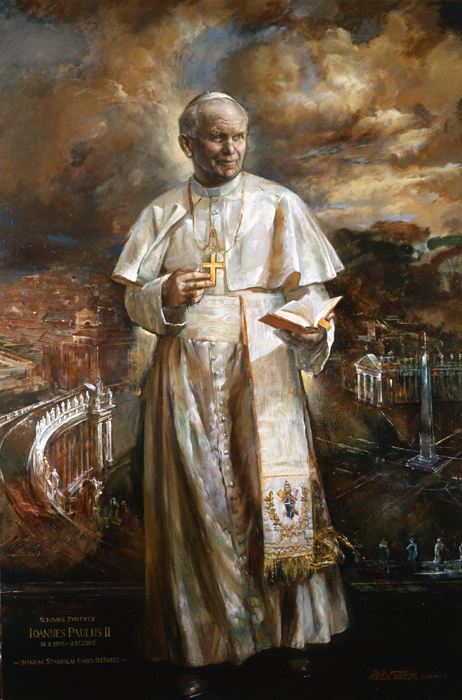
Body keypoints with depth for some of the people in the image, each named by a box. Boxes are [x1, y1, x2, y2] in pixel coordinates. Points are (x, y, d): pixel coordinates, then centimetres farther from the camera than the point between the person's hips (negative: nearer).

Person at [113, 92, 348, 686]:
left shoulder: (278, 206, 7)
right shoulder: (162, 213, 11)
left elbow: (307, 290, 3)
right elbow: (135, 298, 10)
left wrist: (313, 328, -18)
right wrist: (166, 296, -11)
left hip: (262, 366, -1)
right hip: (187, 371, 1)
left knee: (275, 480, -7)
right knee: (198, 496, 1)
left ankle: (289, 626, 10)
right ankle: (209, 633, 14)